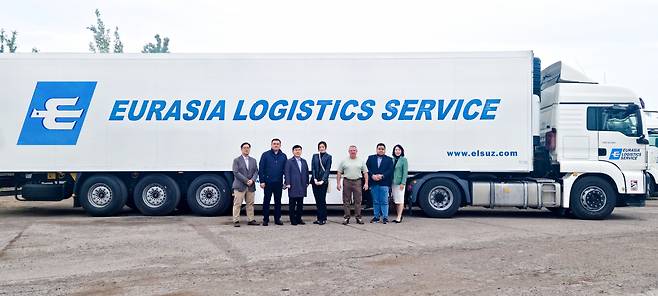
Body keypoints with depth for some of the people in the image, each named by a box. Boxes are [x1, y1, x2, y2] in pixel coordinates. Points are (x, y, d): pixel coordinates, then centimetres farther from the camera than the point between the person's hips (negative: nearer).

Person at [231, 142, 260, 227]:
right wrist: (246, 180, -14)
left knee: (250, 204, 7)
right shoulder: (236, 160, 1)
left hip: (251, 186, 5)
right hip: (240, 186, -5)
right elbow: (236, 172, -8)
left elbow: (256, 171, 10)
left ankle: (251, 220, 14)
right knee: (237, 204, -4)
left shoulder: (253, 160, 15)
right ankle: (236, 221, 0)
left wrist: (252, 180, -9)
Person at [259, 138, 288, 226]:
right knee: (266, 201, 3)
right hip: (268, 182, -2)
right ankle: (265, 219, 10)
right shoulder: (265, 155, 1)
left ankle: (277, 219, 16)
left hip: (279, 183, 2)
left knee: (278, 201, 8)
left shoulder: (283, 156, 6)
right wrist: (262, 181, -7)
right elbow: (261, 169, -1)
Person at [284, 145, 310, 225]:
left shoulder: (304, 161, 14)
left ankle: (299, 219, 17)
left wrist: (307, 183, 9)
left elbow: (307, 172, 15)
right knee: (292, 204, 0)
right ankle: (293, 220, 6)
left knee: (300, 204, 8)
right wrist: (288, 184, -12)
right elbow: (287, 173, -5)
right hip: (293, 186, -4)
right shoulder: (289, 162, 0)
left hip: (302, 186, 5)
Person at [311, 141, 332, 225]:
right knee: (317, 200, 6)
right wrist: (315, 179, -6)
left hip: (323, 181, -3)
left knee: (322, 200, -5)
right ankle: (319, 218, 12)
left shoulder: (328, 157, 1)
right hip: (315, 181, 4)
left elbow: (328, 169, -4)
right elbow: (312, 168, 6)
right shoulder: (315, 156, 10)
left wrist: (322, 180, -12)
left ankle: (323, 218, 1)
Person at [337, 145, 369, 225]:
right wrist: (338, 183, -1)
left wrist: (366, 183, -2)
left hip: (357, 182, 0)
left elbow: (365, 173, 7)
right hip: (347, 182, 0)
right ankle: (347, 217, 8)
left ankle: (358, 217, 8)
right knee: (346, 201, 2)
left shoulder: (361, 161, 8)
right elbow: (339, 173, 6)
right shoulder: (344, 161, 7)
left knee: (358, 201, 1)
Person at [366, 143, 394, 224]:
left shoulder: (389, 159, 8)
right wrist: (372, 175, -11)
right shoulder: (371, 158, 13)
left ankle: (385, 217, 2)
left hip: (384, 183, -2)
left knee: (384, 201, -3)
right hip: (374, 183, 2)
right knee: (375, 201, 7)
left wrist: (382, 176, -14)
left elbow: (390, 171, -2)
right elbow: (367, 168, 4)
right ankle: (376, 217, 14)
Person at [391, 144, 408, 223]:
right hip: (393, 183, 6)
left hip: (400, 183, -6)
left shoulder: (404, 159, -4)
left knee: (400, 200, -3)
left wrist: (403, 183, -14)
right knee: (395, 201, 10)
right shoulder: (392, 160, 11)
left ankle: (399, 217, -1)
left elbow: (405, 172, -8)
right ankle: (399, 216, 18)